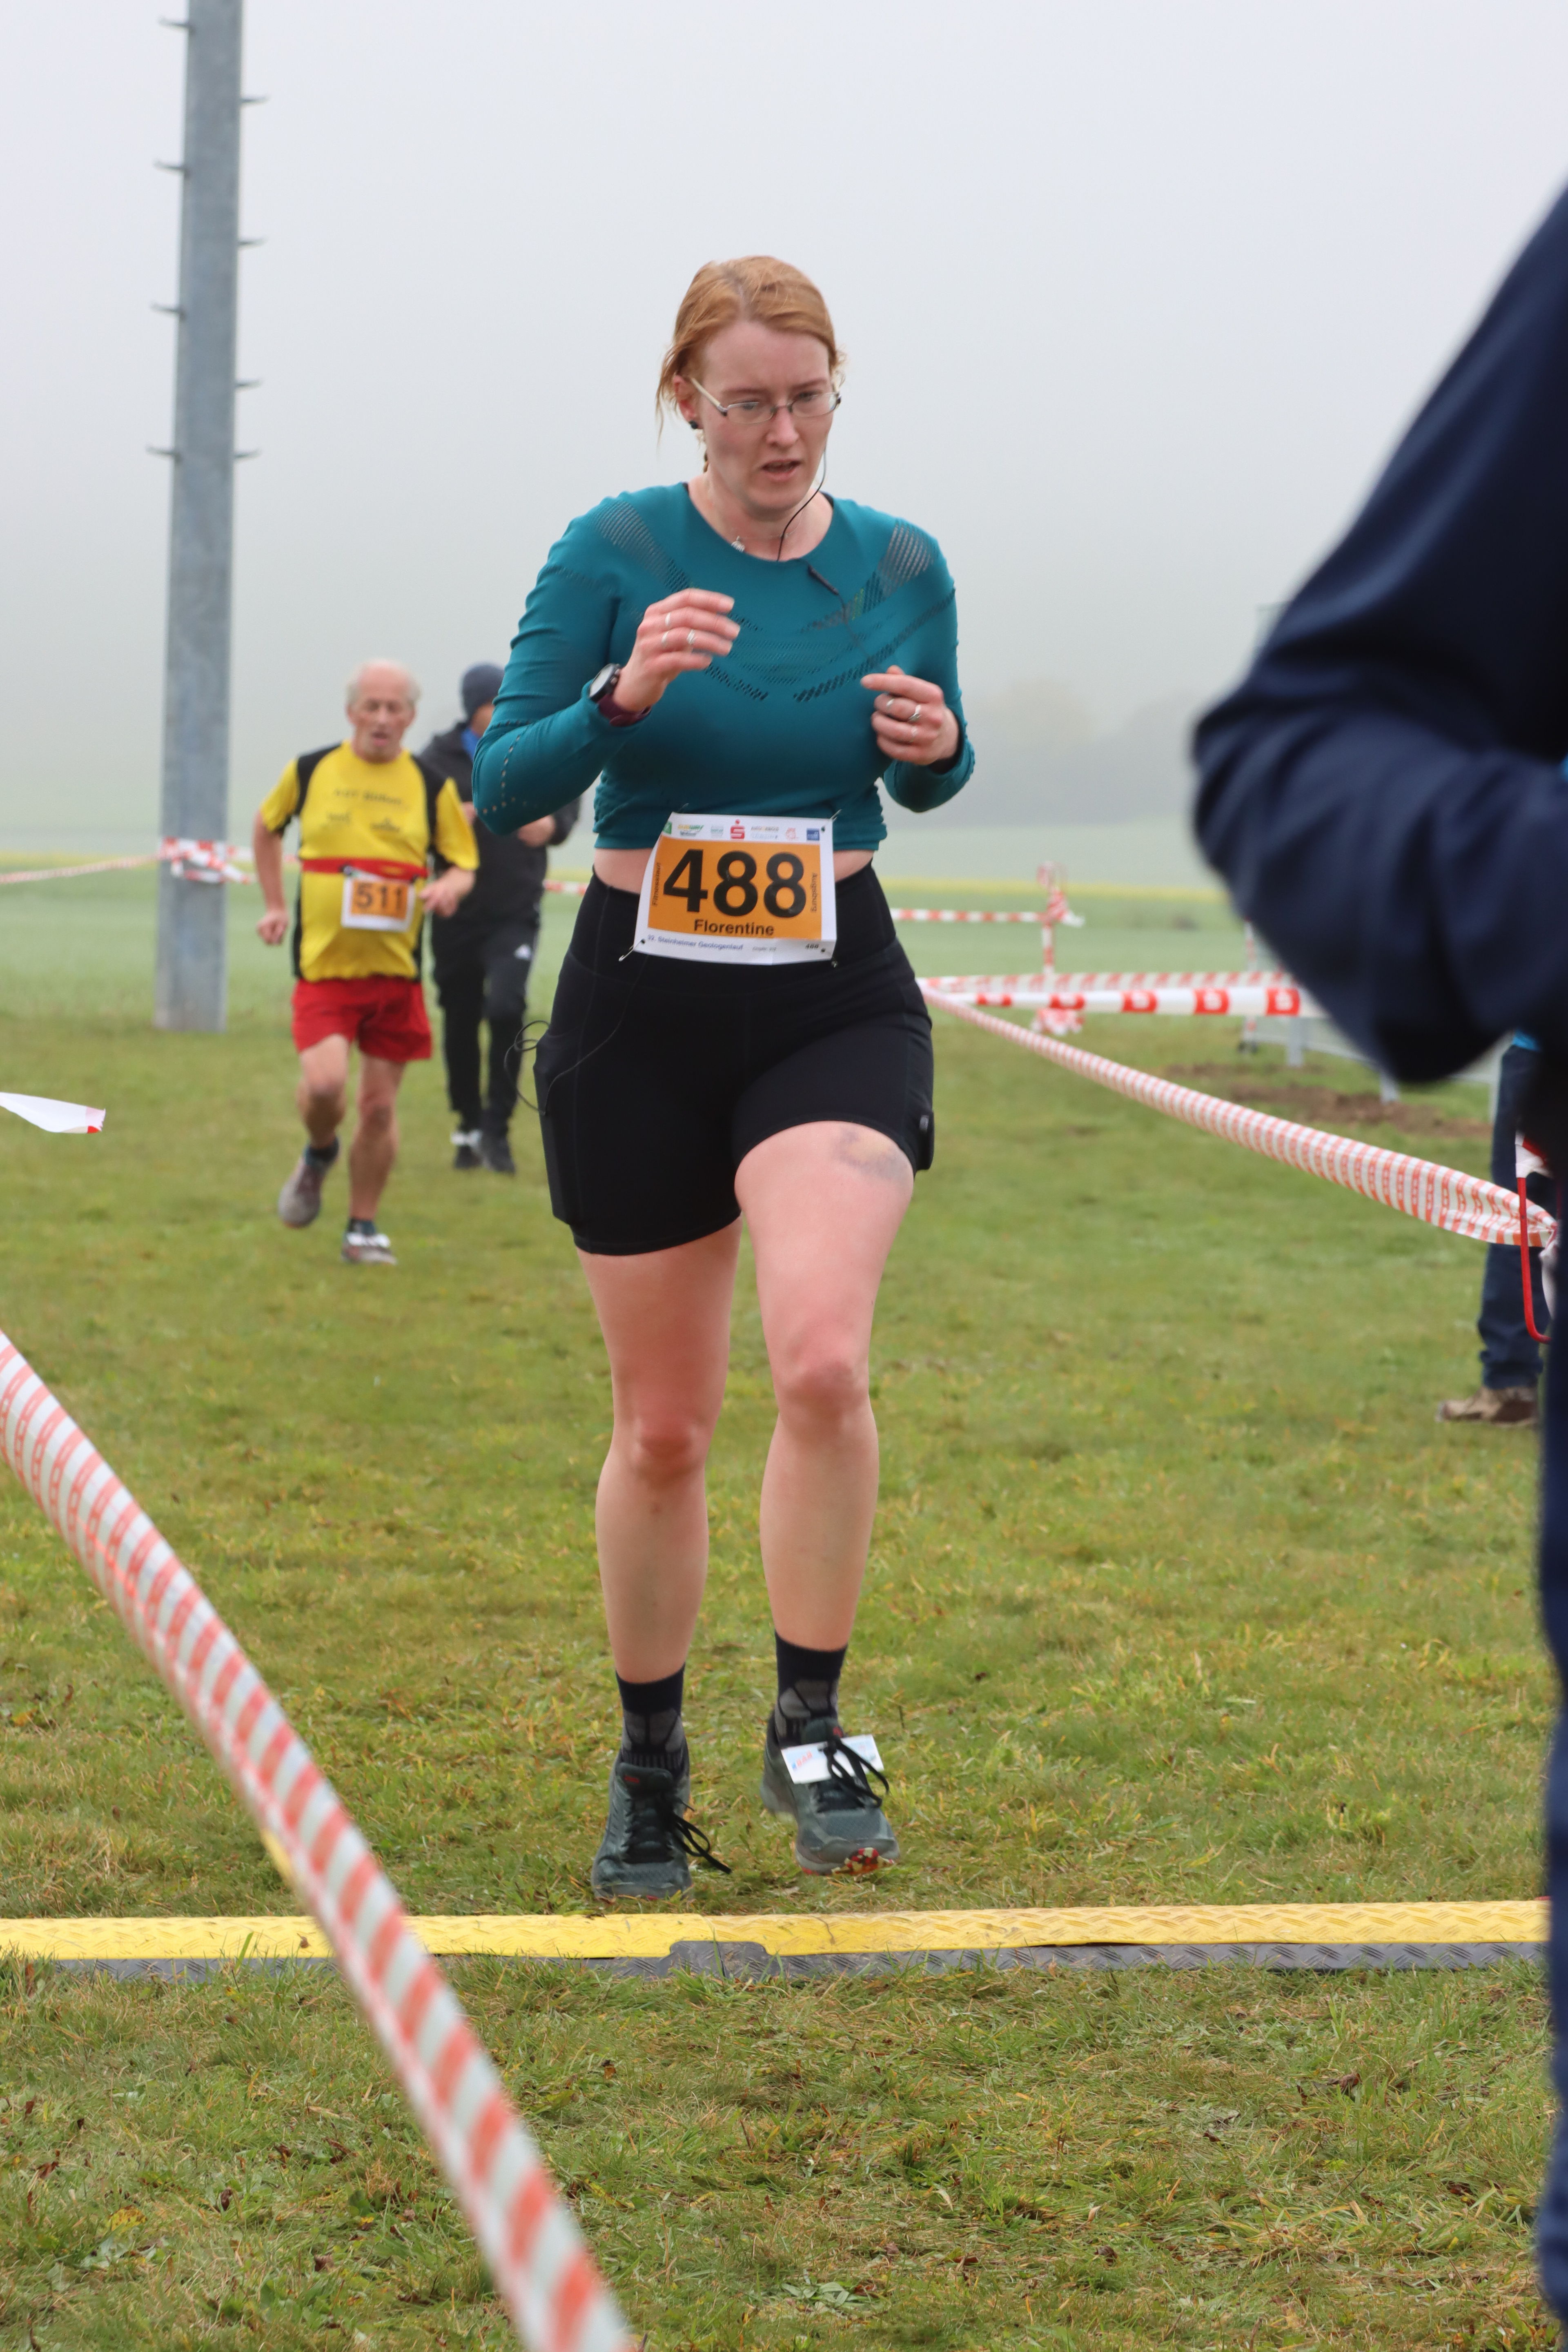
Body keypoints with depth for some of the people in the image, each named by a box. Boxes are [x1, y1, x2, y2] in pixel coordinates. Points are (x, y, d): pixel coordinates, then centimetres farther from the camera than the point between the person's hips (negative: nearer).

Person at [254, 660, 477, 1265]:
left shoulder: (432, 787, 3)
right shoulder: (309, 771, 4)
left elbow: (463, 865, 9)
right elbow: (266, 827, 21)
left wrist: (449, 887, -15)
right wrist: (275, 906, 14)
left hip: (396, 968, 1)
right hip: (322, 964, -1)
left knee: (380, 1105, 2)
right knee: (323, 1084, -19)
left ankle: (363, 1229, 19)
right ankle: (318, 1155, 16)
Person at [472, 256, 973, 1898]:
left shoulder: (900, 564, 2)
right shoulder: (613, 554, -6)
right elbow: (501, 790, -9)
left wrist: (936, 747, -8)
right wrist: (623, 698, -27)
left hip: (836, 1005, 1)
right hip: (641, 1007, -1)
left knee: (821, 1360, -23)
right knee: (663, 1424, 6)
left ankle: (809, 1729, -6)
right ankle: (650, 1766, 25)